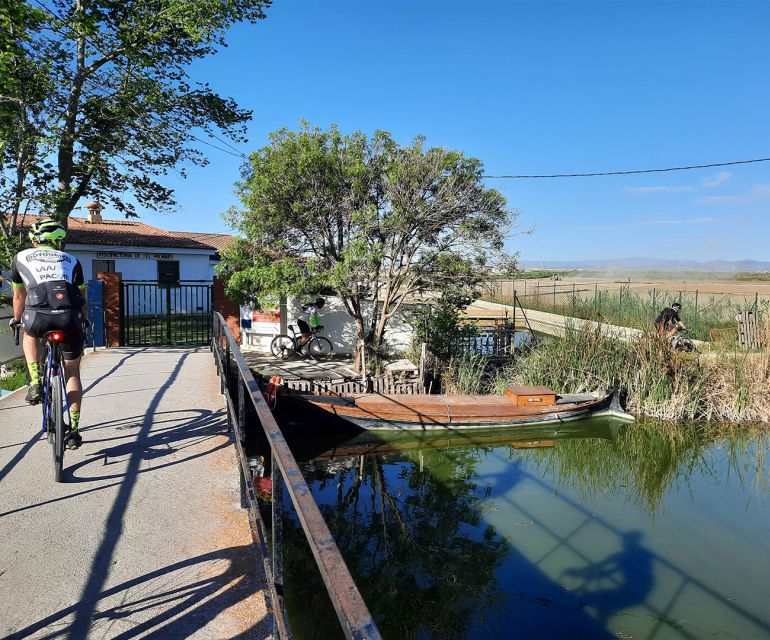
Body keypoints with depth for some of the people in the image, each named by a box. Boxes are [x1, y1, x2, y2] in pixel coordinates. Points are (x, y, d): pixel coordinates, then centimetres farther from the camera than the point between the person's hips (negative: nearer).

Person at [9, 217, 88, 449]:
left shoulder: (21, 257, 26)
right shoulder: (71, 261, 26)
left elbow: (19, 296, 36)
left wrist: (16, 320, 54)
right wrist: (81, 322, 49)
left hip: (37, 316, 0)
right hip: (69, 317, 1)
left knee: (30, 334, 39)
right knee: (72, 373, 18)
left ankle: (35, 383, 22)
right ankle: (73, 431, 17)